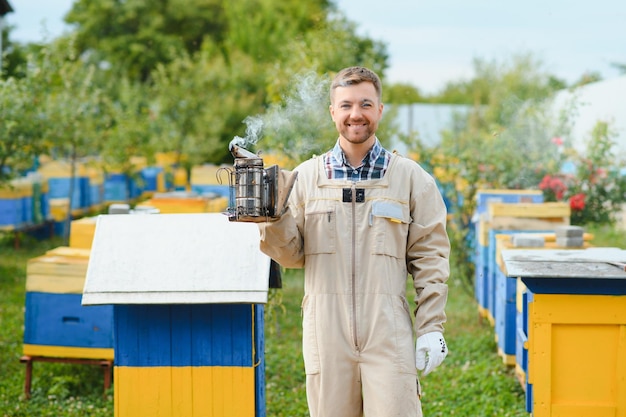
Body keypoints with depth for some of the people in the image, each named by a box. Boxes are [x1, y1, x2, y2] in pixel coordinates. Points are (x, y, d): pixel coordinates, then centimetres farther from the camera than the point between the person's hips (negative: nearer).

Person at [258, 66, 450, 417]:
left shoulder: (412, 178, 5)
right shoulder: (306, 176, 8)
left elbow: (430, 258, 4)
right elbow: (292, 255, 8)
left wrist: (432, 328, -2)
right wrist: (274, 220, -11)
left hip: (389, 334, -1)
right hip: (326, 332, 2)